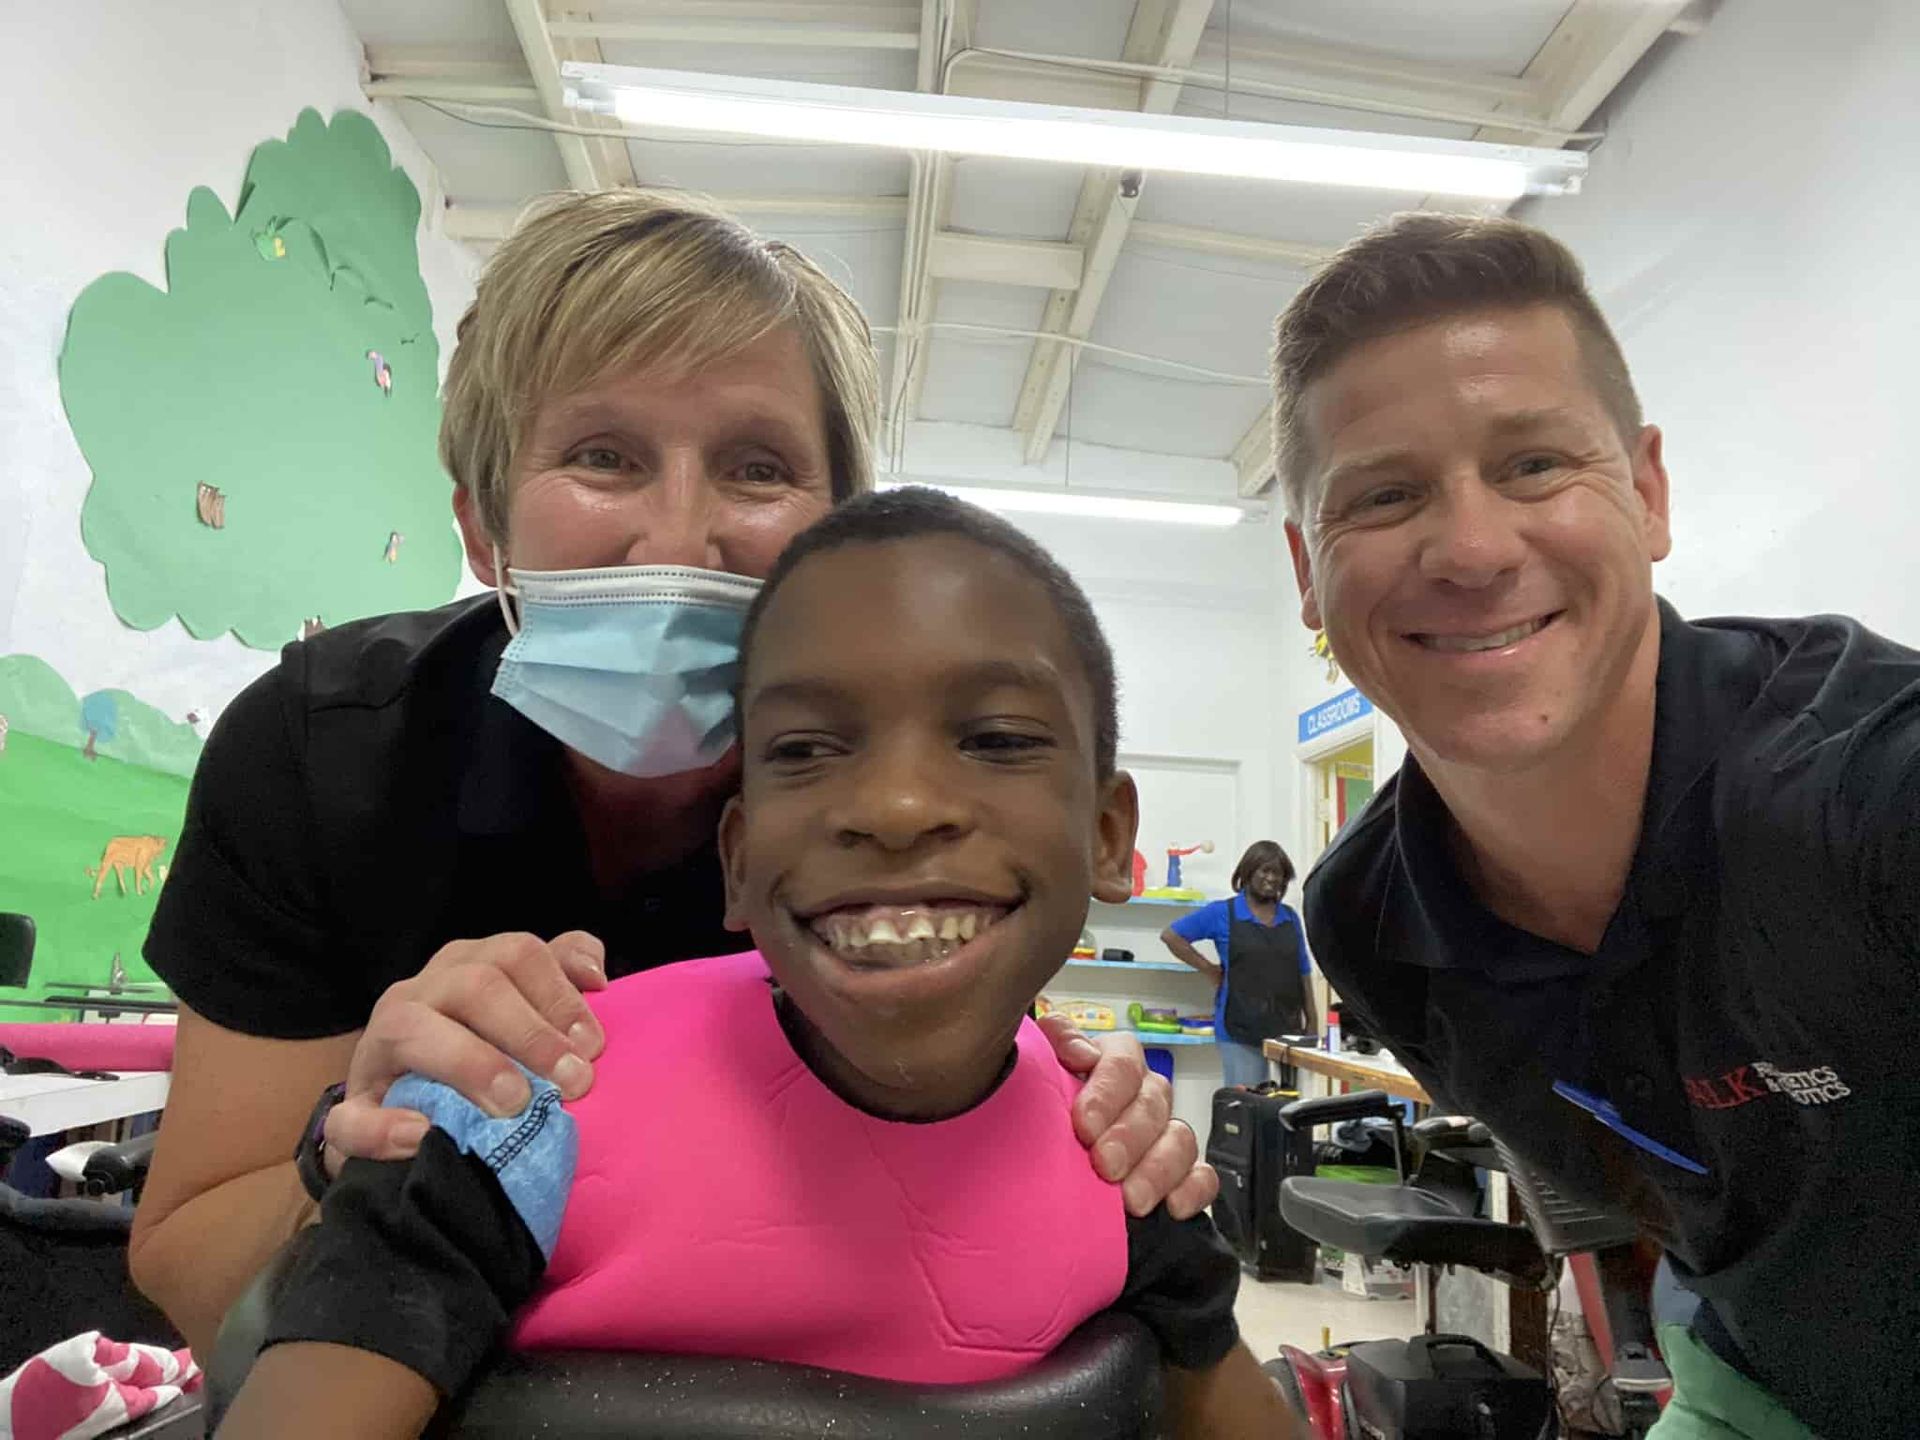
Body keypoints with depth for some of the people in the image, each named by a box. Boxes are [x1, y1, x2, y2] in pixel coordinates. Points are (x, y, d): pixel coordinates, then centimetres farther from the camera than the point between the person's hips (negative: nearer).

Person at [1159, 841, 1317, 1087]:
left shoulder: (1291, 918, 11)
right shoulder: (1223, 913, -1)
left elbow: (1303, 972, 15)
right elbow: (1170, 935, -1)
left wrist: (1312, 1021, 10)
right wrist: (1210, 970, -3)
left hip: (1286, 1029, 4)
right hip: (1240, 1032, -4)